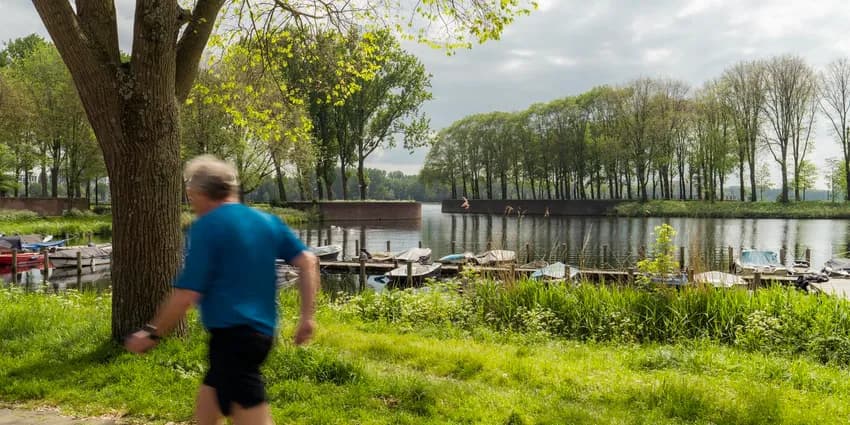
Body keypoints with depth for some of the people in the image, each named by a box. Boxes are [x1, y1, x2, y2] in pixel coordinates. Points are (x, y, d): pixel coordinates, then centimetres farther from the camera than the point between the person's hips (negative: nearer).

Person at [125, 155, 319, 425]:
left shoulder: (206, 226, -10)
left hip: (232, 334, -8)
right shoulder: (267, 221, 10)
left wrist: (152, 333, 1)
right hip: (261, 331, 8)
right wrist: (307, 316, 7)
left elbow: (187, 294, -13)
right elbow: (308, 262, 3)